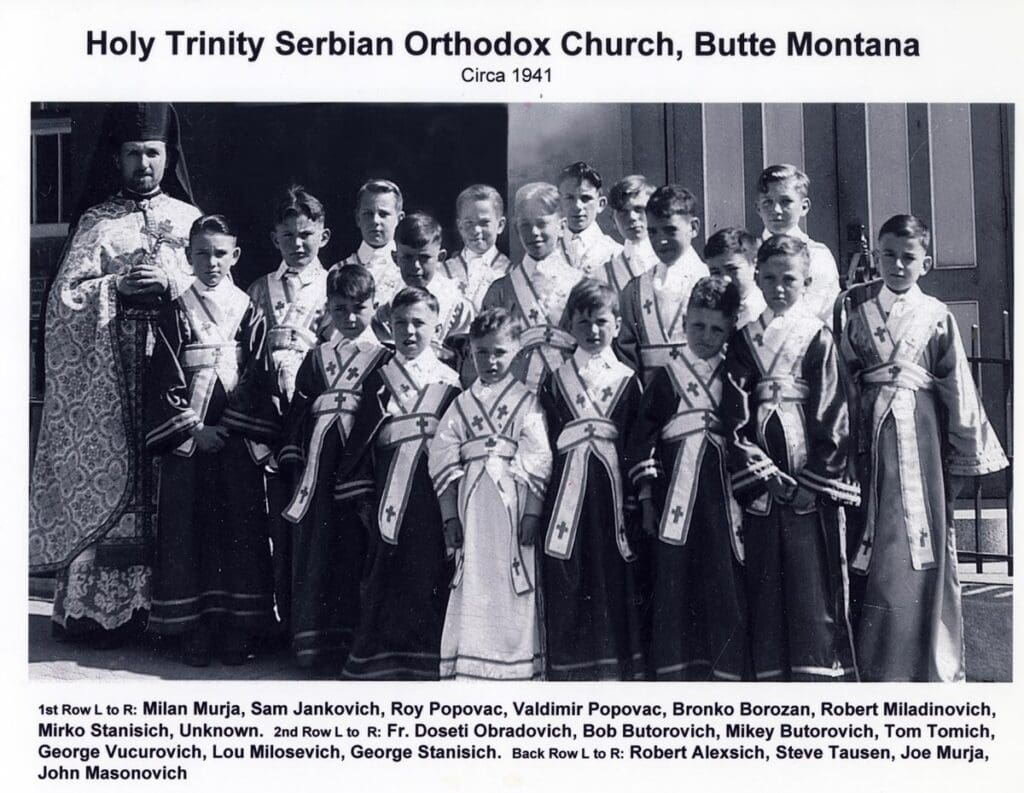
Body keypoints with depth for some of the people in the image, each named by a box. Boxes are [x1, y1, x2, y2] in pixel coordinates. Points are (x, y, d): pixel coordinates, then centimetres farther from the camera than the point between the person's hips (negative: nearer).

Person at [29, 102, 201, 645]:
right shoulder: (97, 223, 7)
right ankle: (98, 605, 3)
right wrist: (118, 287, -13)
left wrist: (171, 284, -10)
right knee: (109, 475, -4)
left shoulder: (189, 218, 13)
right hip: (111, 372, -1)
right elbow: (66, 296, 0)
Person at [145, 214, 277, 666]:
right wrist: (194, 430, -11)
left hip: (238, 437, 0)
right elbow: (166, 382, 0)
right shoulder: (175, 315, 6)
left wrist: (229, 426, -10)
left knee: (240, 527, 0)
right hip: (186, 438, 0)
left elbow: (257, 379, 0)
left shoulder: (250, 314, 7)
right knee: (189, 529, 0)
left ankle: (237, 629, 7)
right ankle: (195, 630, 6)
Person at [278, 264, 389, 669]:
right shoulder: (316, 358, 16)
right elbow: (297, 408, 14)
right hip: (319, 461, 4)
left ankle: (356, 641, 6)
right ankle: (316, 639, 16)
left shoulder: (383, 358, 3)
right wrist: (291, 454, 4)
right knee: (314, 547, 6)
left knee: (356, 547, -3)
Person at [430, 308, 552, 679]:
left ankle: (517, 670, 7)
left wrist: (532, 512, -11)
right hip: (472, 506, 2)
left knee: (513, 589, -1)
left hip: (513, 502, -2)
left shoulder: (527, 401, 4)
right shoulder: (461, 404, 12)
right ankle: (468, 671, 9)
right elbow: (442, 460, 7)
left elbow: (538, 461, -4)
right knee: (470, 584, 2)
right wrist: (450, 516, 0)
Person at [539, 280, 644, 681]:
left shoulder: (628, 381, 8)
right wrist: (537, 505, -1)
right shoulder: (555, 381, 9)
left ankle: (619, 673, 11)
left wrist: (635, 499, -5)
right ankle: (569, 676, 7)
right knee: (566, 585, -1)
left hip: (613, 486, 0)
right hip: (568, 491, 0)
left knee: (617, 583, 1)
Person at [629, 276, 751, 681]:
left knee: (726, 583, -1)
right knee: (673, 582, -2)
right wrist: (646, 499, 0)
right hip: (676, 491, -1)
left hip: (723, 492, 1)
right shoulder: (667, 377, 7)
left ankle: (727, 673, 8)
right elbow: (641, 438, 4)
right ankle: (674, 673, 7)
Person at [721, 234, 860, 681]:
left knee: (812, 574, -3)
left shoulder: (819, 338, 3)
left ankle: (817, 672, 4)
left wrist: (814, 481, -11)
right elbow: (734, 414, 2)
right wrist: (761, 473, -10)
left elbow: (832, 415, -4)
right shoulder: (743, 342, 11)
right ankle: (769, 674, 11)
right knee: (764, 579, 4)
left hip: (809, 479, -2)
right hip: (759, 478, 3)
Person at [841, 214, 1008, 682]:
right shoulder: (856, 306, 8)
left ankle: (931, 664, 13)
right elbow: (842, 371, 8)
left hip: (920, 434, -1)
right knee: (871, 547, 2)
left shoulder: (936, 315, 5)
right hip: (870, 433, 1)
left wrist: (967, 454, 2)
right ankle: (875, 664, 12)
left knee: (921, 545, 0)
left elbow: (958, 389, 4)